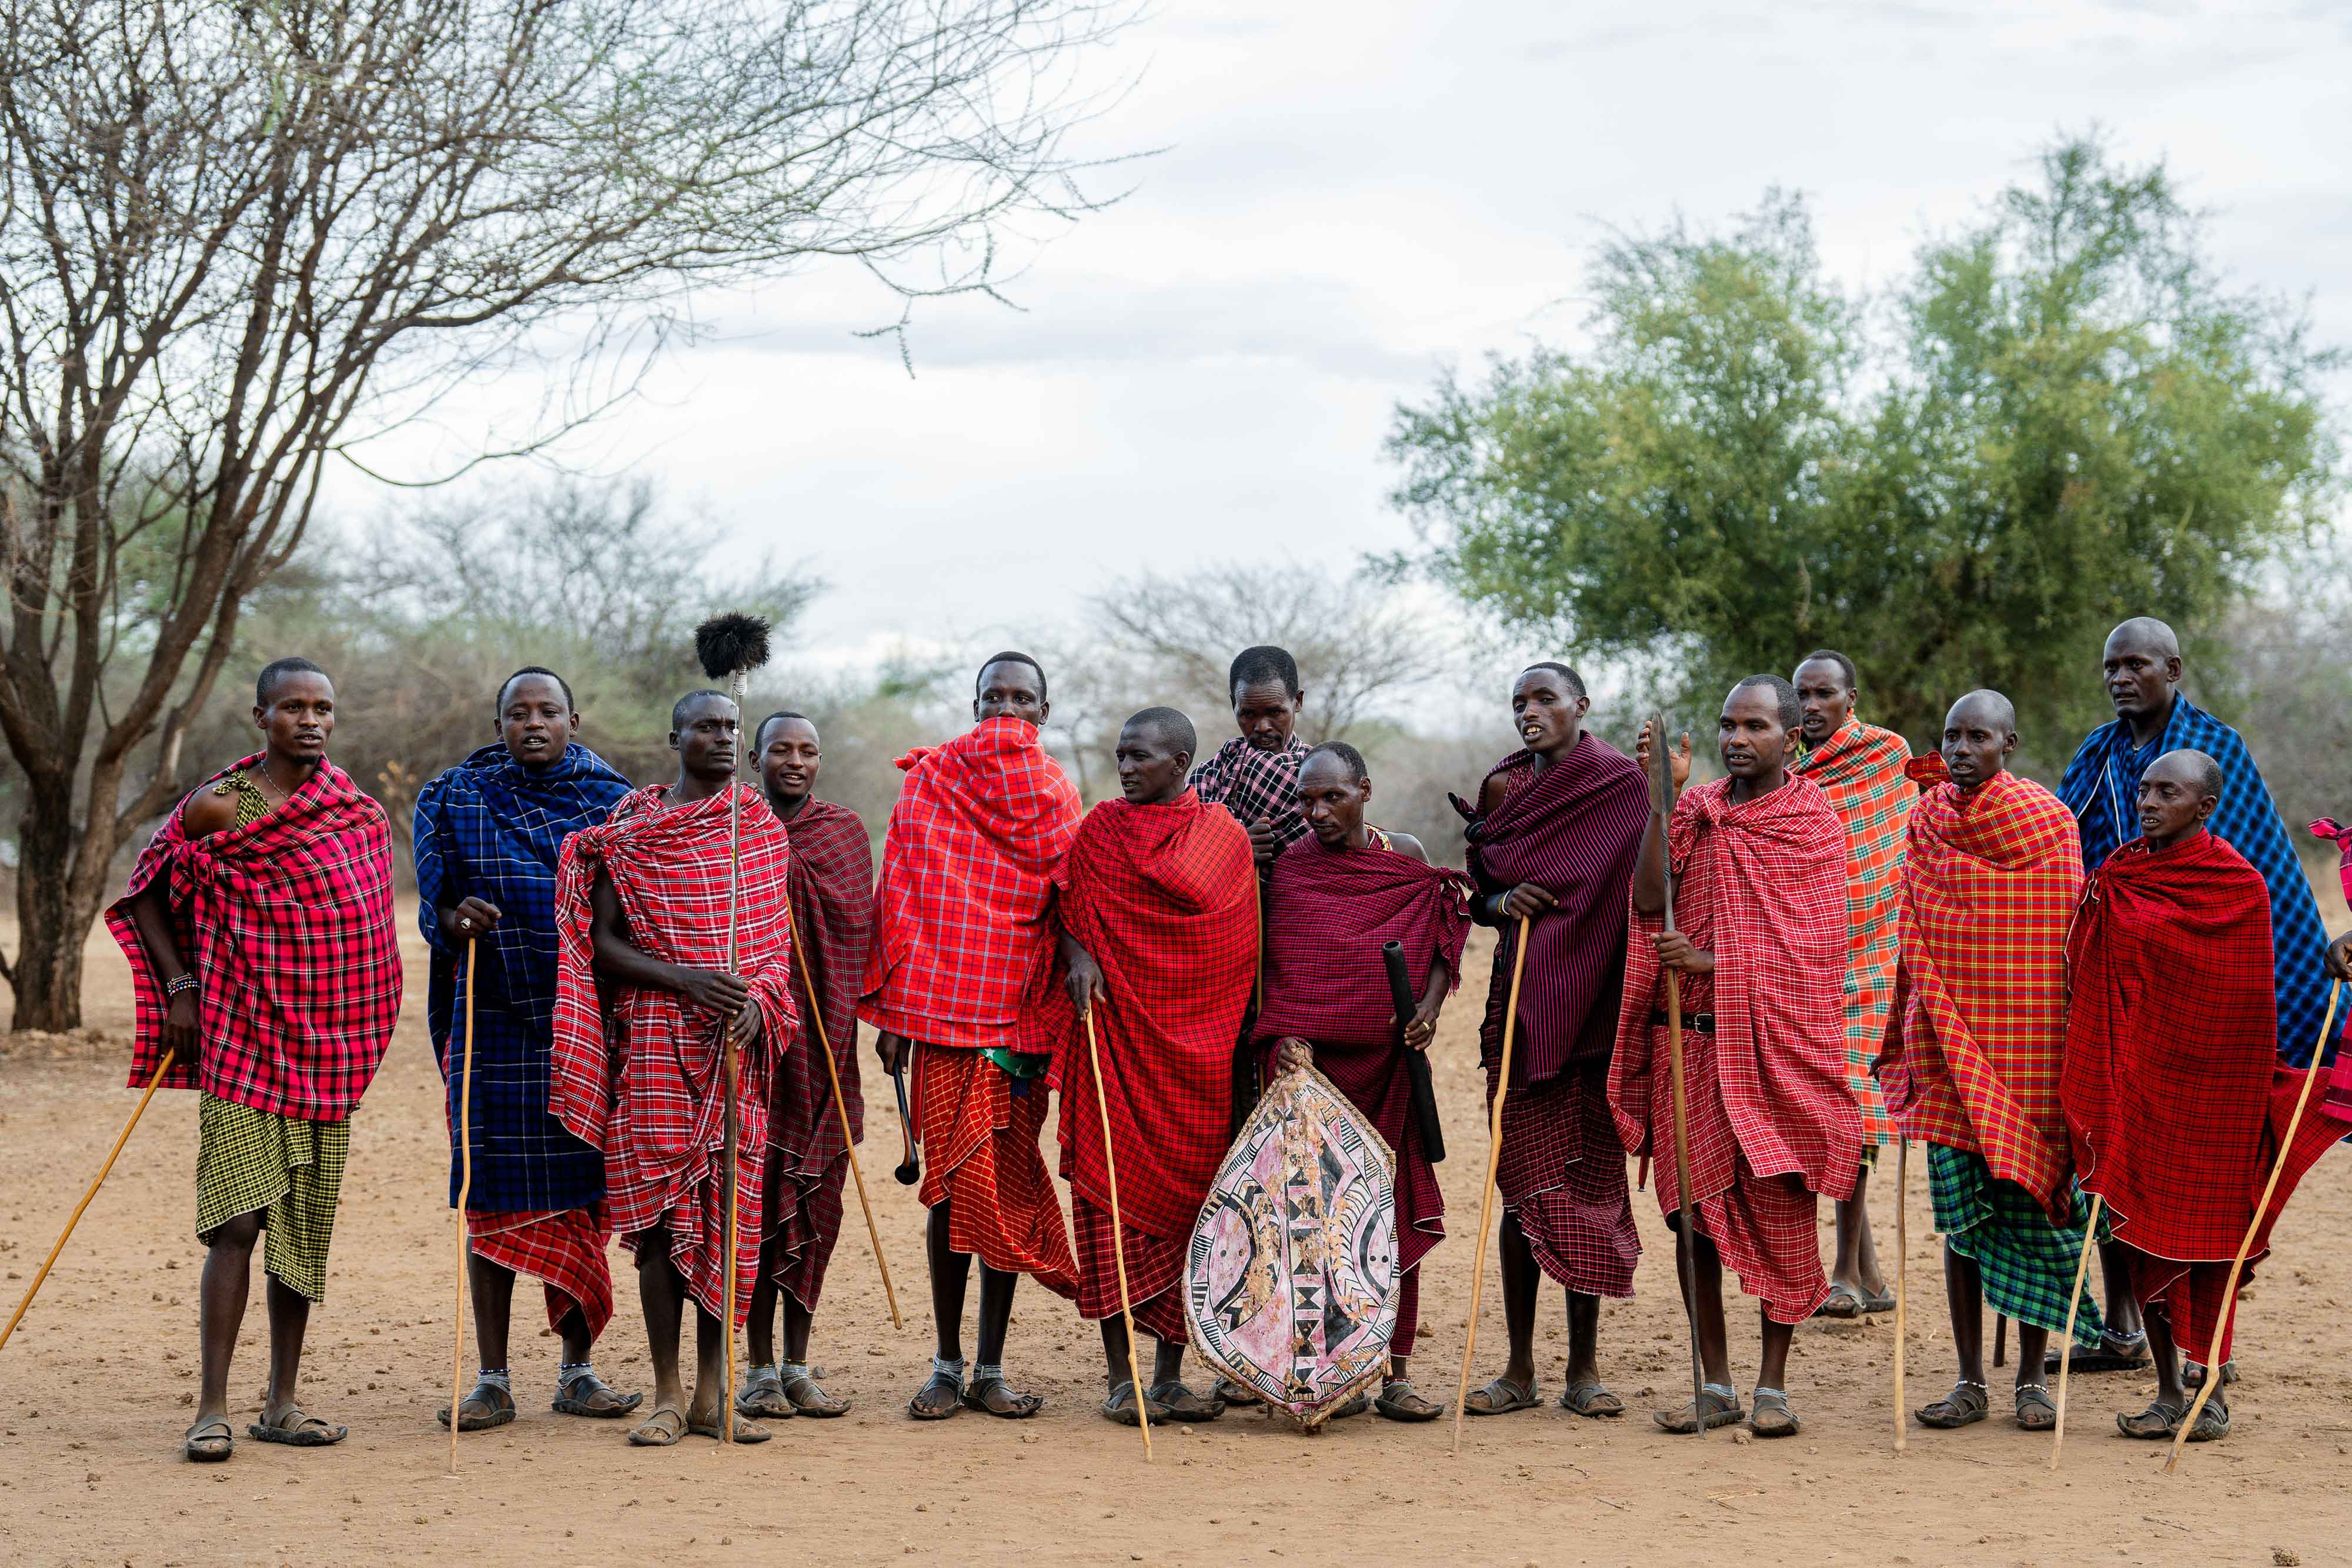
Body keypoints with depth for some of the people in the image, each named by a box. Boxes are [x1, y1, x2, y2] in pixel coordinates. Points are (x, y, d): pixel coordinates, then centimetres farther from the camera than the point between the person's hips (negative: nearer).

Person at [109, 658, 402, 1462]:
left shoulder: (359, 814, 9)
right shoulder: (218, 806, -4)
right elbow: (147, 891, 6)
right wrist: (179, 987, 0)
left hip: (327, 1046, 4)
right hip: (241, 1040, -4)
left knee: (306, 1222, 7)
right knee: (238, 1220, -11)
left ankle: (282, 1403, 14)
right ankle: (212, 1408, -8)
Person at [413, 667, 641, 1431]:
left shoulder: (611, 801, 7)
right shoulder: (457, 801, 6)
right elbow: (434, 910, 6)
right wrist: (458, 921, -17)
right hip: (494, 1024, -1)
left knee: (581, 1197, 4)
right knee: (494, 1202, -1)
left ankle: (578, 1370, 13)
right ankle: (493, 1380, 5)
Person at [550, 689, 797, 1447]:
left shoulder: (762, 831, 12)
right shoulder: (628, 832, 2)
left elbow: (778, 940, 11)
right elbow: (603, 943, -3)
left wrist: (757, 999, -9)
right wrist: (686, 980, -16)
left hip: (736, 1044, 3)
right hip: (656, 1039, -3)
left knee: (730, 1213, 2)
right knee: (662, 1212, -5)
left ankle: (713, 1391, 9)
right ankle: (668, 1393, 2)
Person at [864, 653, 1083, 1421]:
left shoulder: (1057, 796, 10)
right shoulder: (930, 780, 6)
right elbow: (899, 896, 5)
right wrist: (892, 1010, 0)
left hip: (1022, 1015, 2)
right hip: (941, 1011, -1)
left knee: (1008, 1186, 2)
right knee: (956, 1183, -2)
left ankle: (991, 1368, 9)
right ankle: (948, 1365, 7)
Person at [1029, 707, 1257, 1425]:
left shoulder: (1226, 837, 5)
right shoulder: (1100, 828, 6)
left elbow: (1243, 943, 7)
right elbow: (1066, 909, 10)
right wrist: (1077, 954, -11)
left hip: (1194, 1043, 0)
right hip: (1114, 1030, 0)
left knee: (1189, 1197, 1)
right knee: (1112, 1189, -3)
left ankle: (1170, 1376, 8)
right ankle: (1120, 1377, 2)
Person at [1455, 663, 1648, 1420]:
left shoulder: (1622, 785, 0)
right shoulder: (1502, 790, 10)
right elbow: (1477, 897, 17)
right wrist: (1501, 901, -6)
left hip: (1592, 1000, -3)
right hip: (1520, 995, 3)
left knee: (1588, 1172, -1)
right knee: (1524, 1175, 1)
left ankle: (1584, 1367, 6)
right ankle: (1520, 1367, 7)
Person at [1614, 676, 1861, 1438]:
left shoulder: (1815, 822, 0)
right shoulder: (1695, 810, 8)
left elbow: (1812, 947, -7)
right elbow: (1650, 900, -6)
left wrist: (1716, 961, -17)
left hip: (1780, 1045, -3)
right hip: (1696, 1040, 3)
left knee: (1780, 1210, -2)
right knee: (1694, 1207, 4)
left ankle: (1773, 1384, 8)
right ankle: (1715, 1385, 12)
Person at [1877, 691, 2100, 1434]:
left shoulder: (2049, 821, -1)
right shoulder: (1927, 823, 7)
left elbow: (2069, 938, 0)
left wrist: (2075, 1048, -5)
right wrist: (1910, 1041, 11)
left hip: (2029, 1041, -2)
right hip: (1950, 1039, 2)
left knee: (2032, 1202, 1)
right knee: (1961, 1210, 3)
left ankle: (2032, 1376, 11)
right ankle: (1970, 1381, 10)